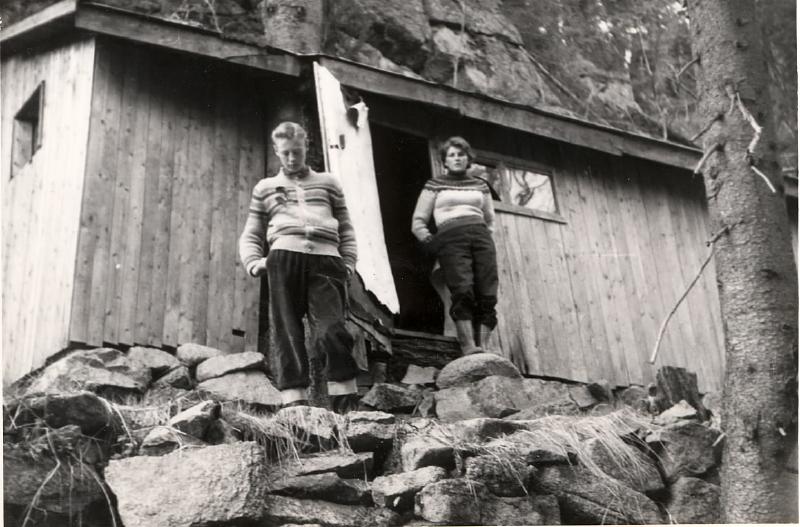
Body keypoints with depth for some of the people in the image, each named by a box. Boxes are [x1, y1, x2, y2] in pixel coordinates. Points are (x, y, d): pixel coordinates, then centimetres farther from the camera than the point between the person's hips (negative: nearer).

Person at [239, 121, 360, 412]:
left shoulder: (328, 183, 28)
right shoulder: (265, 187, 27)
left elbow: (346, 230, 25)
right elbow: (251, 235, 24)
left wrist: (349, 263, 9)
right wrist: (253, 262, 3)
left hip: (326, 260, -1)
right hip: (283, 257, 1)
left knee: (331, 331, -16)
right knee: (286, 333, -10)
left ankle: (347, 407, -16)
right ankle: (294, 400, -14)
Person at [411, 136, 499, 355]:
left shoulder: (480, 186, 27)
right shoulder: (434, 185, 19)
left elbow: (490, 220, 34)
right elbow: (418, 222, 15)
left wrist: (487, 235, 14)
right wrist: (430, 241, 0)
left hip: (481, 237, 4)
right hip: (451, 238, -3)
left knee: (487, 297, -15)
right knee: (463, 292, -25)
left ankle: (482, 349, -20)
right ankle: (468, 349, -32)